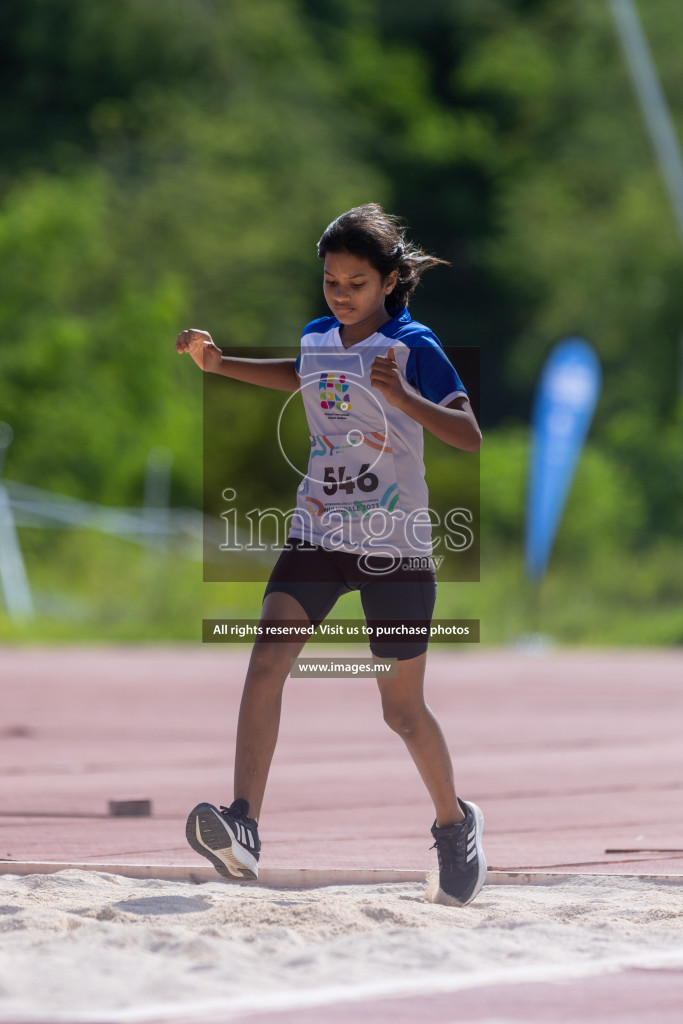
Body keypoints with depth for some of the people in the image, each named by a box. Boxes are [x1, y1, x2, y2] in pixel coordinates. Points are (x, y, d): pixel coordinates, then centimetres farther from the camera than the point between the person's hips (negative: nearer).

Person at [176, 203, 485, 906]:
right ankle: (243, 830, -26)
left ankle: (455, 823, 34)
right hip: (318, 532, 4)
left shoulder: (413, 347, -11)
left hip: (395, 545, -4)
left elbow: (470, 436, -19)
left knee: (401, 708, 7)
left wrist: (402, 397, -33)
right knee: (266, 661, -19)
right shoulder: (317, 338, 5)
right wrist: (218, 363, 18)